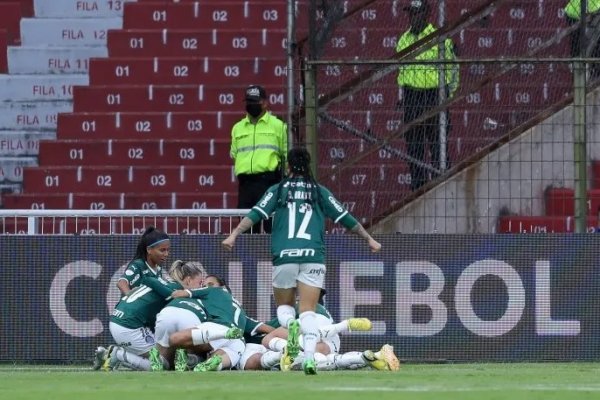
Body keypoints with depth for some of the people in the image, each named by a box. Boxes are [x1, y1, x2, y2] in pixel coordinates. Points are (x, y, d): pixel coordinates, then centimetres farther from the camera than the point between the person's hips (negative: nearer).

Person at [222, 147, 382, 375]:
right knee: (308, 311, -1)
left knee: (284, 307, 15)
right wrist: (368, 239, 25)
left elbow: (256, 214, -1)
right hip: (313, 256, 0)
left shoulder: (277, 190, 11)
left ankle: (290, 325, -20)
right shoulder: (319, 192, 14)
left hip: (284, 255, 0)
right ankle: (310, 357, -22)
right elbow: (345, 218, 16)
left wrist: (234, 234, -6)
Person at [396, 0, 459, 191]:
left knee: (436, 139, -6)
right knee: (412, 141, 5)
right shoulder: (404, 40, 12)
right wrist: (403, 94, 15)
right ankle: (417, 180, 10)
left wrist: (448, 92, -4)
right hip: (411, 94, 5)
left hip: (434, 94, -5)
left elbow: (453, 66, 0)